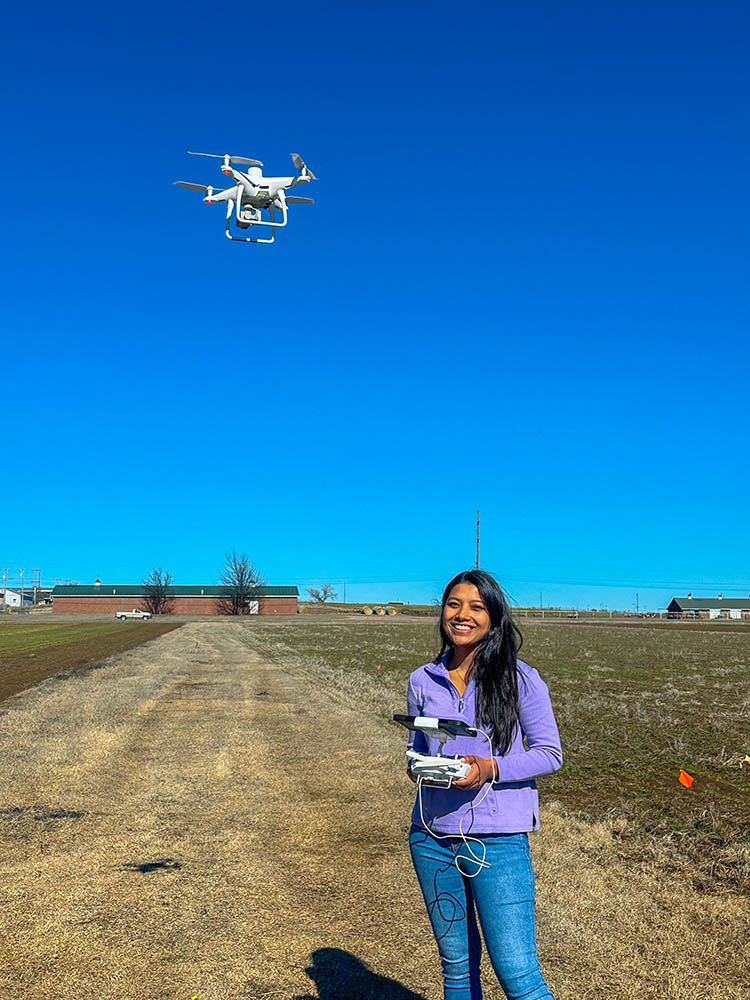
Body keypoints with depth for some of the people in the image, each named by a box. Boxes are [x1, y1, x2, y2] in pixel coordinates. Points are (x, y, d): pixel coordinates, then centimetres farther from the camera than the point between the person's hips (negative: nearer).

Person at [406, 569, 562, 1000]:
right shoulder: (423, 681, 4)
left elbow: (550, 754, -4)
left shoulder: (519, 678, -6)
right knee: (457, 965, 16)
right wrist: (417, 767, -7)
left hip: (498, 839, -4)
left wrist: (490, 769, -18)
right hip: (432, 837, 4)